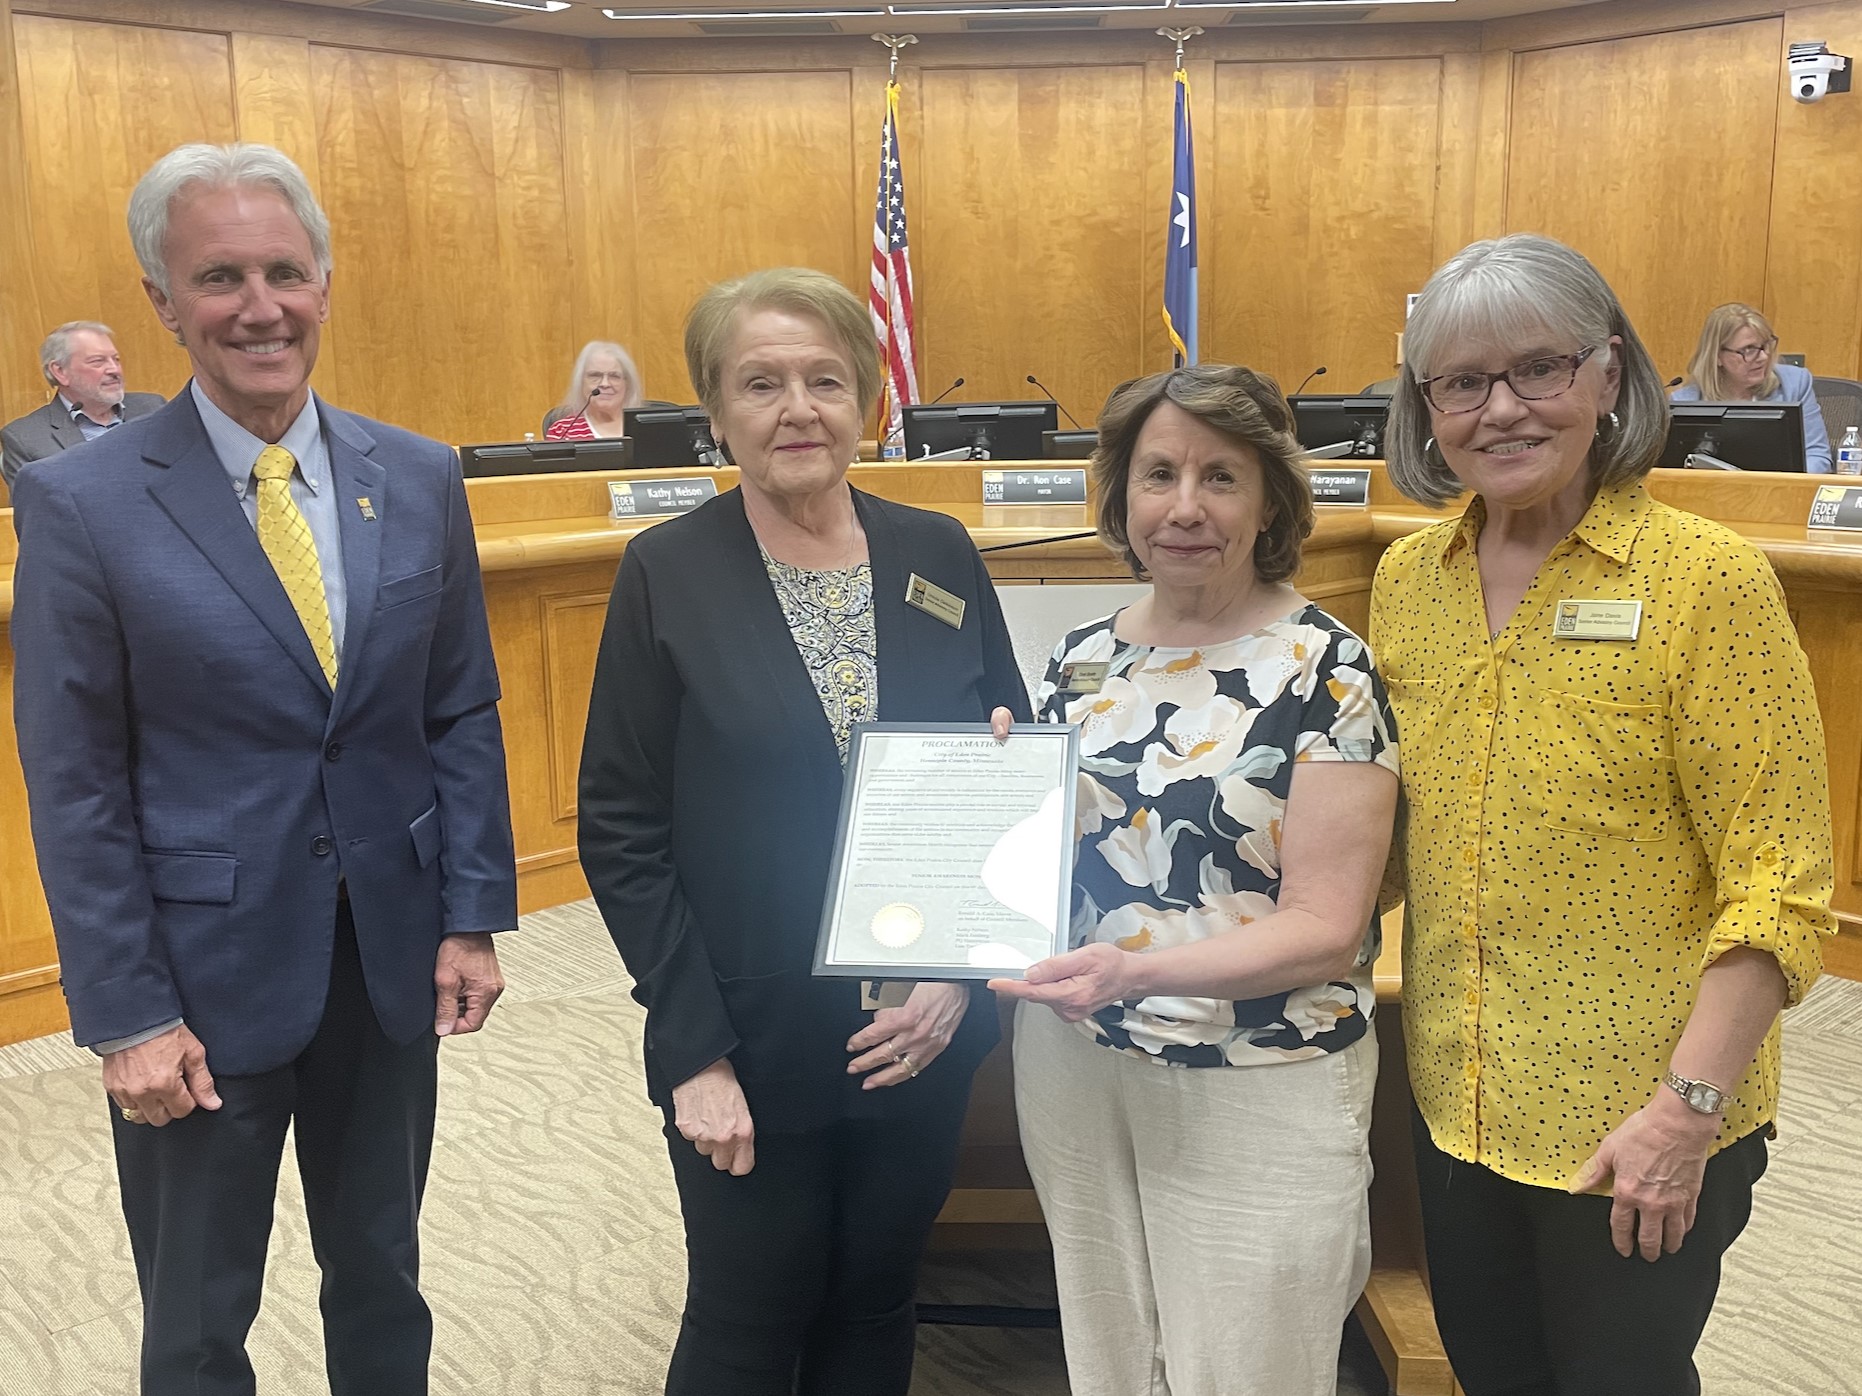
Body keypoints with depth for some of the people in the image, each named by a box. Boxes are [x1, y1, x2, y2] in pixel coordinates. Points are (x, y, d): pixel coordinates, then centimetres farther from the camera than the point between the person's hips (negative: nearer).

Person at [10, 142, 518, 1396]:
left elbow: (464, 712, 4)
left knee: (383, 1278, 21)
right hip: (203, 967, -2)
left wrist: (473, 917, 0)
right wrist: (126, 1015, -10)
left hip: (392, 955, 3)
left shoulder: (420, 479, -1)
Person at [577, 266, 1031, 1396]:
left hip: (925, 1036, 3)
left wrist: (962, 975, -7)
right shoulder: (668, 574, -8)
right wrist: (695, 1051, -12)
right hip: (752, 1047, -2)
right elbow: (622, 832, -8)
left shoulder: (941, 555, 0)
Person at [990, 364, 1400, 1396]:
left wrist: (1137, 971, -27)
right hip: (1073, 1069, 5)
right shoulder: (1083, 660, 5)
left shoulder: (1324, 671, -11)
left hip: (1256, 1095, -4)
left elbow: (1327, 927, -15)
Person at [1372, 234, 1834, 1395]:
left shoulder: (1708, 580, -14)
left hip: (1637, 1126, -5)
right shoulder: (1407, 580, 2)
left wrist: (1688, 1104, -19)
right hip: (1456, 1102, 5)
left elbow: (1781, 889, -14)